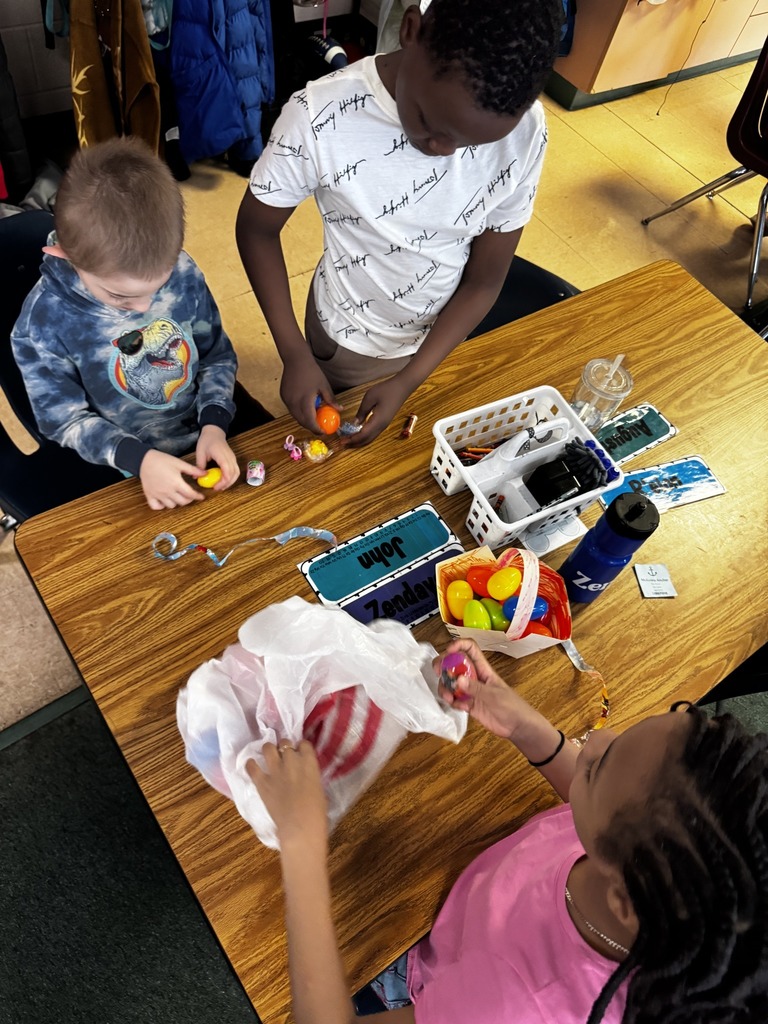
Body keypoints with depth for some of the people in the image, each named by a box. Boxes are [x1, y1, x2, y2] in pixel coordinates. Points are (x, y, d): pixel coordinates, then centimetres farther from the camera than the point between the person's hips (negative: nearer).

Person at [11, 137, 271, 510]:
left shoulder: (183, 273, -13)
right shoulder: (44, 322, -19)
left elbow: (218, 356, 1)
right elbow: (64, 420, -10)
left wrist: (214, 425, -15)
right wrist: (139, 458, -24)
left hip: (213, 436, 4)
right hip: (127, 469, -3)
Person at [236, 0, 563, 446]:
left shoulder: (525, 131, -24)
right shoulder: (319, 118, -31)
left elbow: (484, 280, -16)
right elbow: (257, 229, -15)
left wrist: (408, 382, -22)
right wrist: (294, 354, -21)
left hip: (446, 336, 2)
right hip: (347, 341, -1)